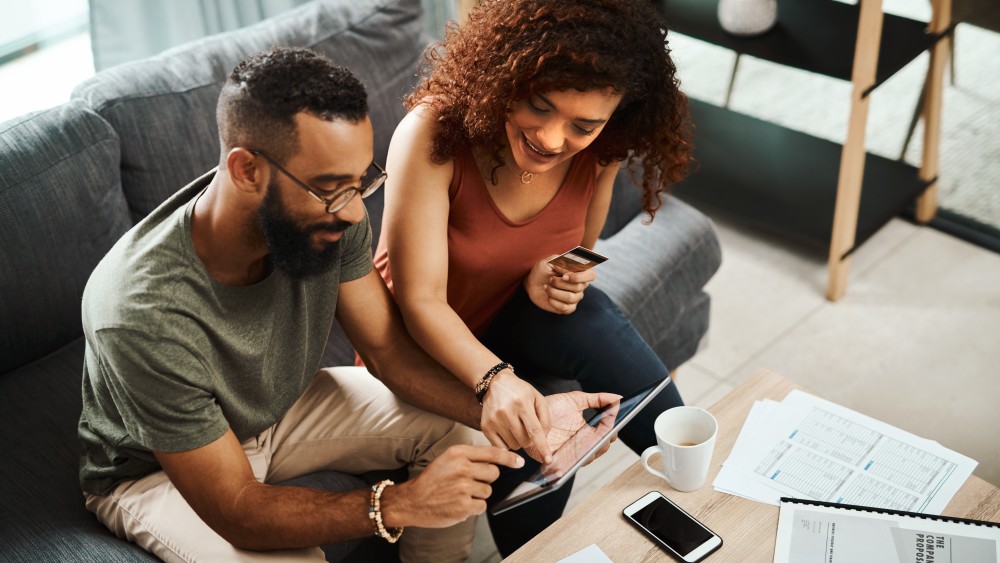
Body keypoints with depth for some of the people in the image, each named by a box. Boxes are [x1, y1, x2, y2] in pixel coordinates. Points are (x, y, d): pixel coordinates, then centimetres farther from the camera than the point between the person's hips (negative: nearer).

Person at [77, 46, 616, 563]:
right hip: (155, 471, -5)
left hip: (279, 407, 6)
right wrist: (399, 504, -43)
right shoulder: (143, 314, -40)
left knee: (454, 430, -5)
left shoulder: (327, 210, -23)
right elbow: (234, 511, -32)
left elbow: (390, 351, -11)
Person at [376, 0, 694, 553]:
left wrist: (552, 277, -20)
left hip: (517, 320, 3)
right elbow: (422, 302, -28)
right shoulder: (431, 134, -28)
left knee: (586, 317, -30)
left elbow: (577, 252, 4)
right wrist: (495, 378, -45)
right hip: (428, 345, -3)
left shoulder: (597, 153, -15)